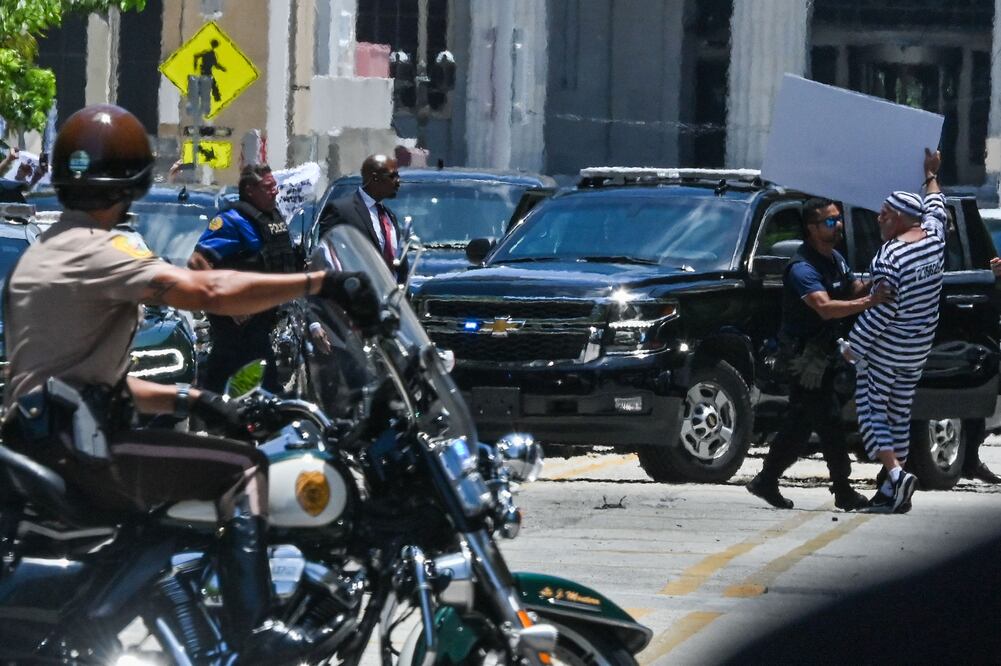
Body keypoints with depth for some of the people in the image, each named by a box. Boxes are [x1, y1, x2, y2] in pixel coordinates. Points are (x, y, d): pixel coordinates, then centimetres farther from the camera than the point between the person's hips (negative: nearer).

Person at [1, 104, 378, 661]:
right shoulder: (93, 250, -11)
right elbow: (210, 291, -25)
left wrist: (188, 400, 16)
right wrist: (319, 282, -22)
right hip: (76, 445, -10)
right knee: (243, 468, -10)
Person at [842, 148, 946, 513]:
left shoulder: (890, 257, -22)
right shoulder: (933, 237, -1)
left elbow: (881, 311, -22)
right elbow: (935, 208, 23)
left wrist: (854, 347, -12)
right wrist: (931, 175, 39)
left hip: (885, 347, -8)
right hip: (919, 348, 8)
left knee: (871, 408, 1)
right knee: (899, 412, 13)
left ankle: (896, 472, -18)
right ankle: (893, 490, 14)